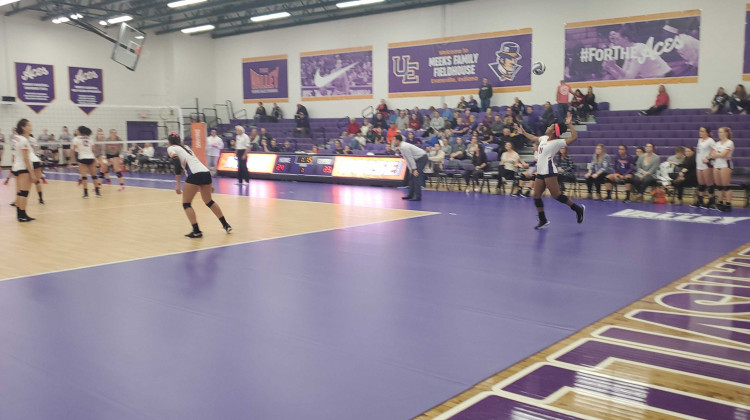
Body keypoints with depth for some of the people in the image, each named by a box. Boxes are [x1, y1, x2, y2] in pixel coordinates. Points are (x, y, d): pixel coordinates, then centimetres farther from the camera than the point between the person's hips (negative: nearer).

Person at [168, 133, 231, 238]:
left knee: (186, 203, 7)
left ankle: (196, 231, 0)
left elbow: (177, 165, -8)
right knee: (209, 202, 23)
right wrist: (208, 185, 32)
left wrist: (177, 185, -11)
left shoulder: (171, 149, 10)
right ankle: (226, 225, 24)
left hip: (194, 175, -7)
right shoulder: (186, 147, 31)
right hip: (206, 173, 7)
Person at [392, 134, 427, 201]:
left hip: (422, 158, -10)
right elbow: (407, 159, 12)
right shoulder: (401, 147, 9)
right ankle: (410, 195, 13)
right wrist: (411, 169, 10)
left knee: (416, 176, -14)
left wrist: (414, 169, -22)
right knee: (412, 177, 10)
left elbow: (410, 159, -23)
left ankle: (418, 197, -15)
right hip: (418, 159, 10)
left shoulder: (404, 147, -21)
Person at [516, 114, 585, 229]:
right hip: (540, 172, 8)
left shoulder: (557, 142, -10)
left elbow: (574, 137, -21)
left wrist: (569, 124, -24)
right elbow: (533, 138, 34)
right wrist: (523, 132, 40)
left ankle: (578, 209, 6)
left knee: (556, 195, -9)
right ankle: (543, 220, 14)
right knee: (536, 196, 6)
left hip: (549, 172, -8)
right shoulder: (544, 138, 13)